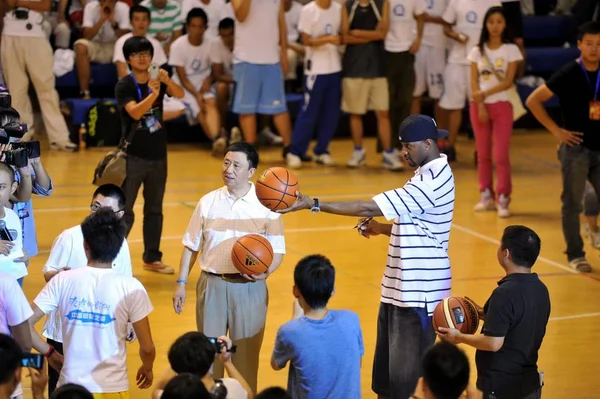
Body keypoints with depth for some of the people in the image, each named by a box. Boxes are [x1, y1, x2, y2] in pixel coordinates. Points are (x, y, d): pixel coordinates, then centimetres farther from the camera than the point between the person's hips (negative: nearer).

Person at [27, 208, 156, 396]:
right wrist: (147, 369, 16)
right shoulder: (131, 288, -10)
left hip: (71, 386, 2)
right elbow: (147, 348, -5)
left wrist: (50, 353, 9)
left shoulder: (62, 281, -5)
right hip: (112, 388, -2)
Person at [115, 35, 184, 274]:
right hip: (133, 155, -5)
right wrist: (153, 94, -41)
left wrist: (167, 81, -32)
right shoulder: (124, 86, -10)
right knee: (124, 211, -4)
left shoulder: (157, 80, 3)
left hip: (158, 154, 5)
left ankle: (152, 258, 20)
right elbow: (135, 112, -25)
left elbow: (180, 94, -13)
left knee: (154, 209, 12)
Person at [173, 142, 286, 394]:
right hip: (212, 284, 2)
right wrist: (181, 283, 4)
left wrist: (265, 273, -22)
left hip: (248, 288, -2)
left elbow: (278, 250, -3)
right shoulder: (208, 202, 3)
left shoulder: (266, 205, -5)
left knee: (245, 353, 5)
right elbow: (191, 246, 8)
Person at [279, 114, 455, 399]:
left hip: (418, 292, -10)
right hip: (400, 288, 10)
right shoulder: (430, 174, 13)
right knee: (386, 372, 15)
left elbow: (369, 208, -24)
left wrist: (313, 204, -23)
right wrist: (380, 229, 5)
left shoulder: (432, 181, -21)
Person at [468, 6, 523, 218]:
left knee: (501, 155, -8)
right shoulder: (477, 50, 5)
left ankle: (503, 199, -5)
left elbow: (508, 81, -9)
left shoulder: (511, 49, -2)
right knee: (483, 154, 6)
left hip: (501, 105, -3)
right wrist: (480, 105, -8)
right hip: (479, 105, 3)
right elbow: (474, 82, 2)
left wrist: (485, 94, -17)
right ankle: (486, 196, 16)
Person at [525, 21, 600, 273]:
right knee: (572, 203, 2)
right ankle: (575, 255, 12)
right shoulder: (568, 74, -10)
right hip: (576, 148, -4)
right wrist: (556, 130, -10)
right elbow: (533, 101, -9)